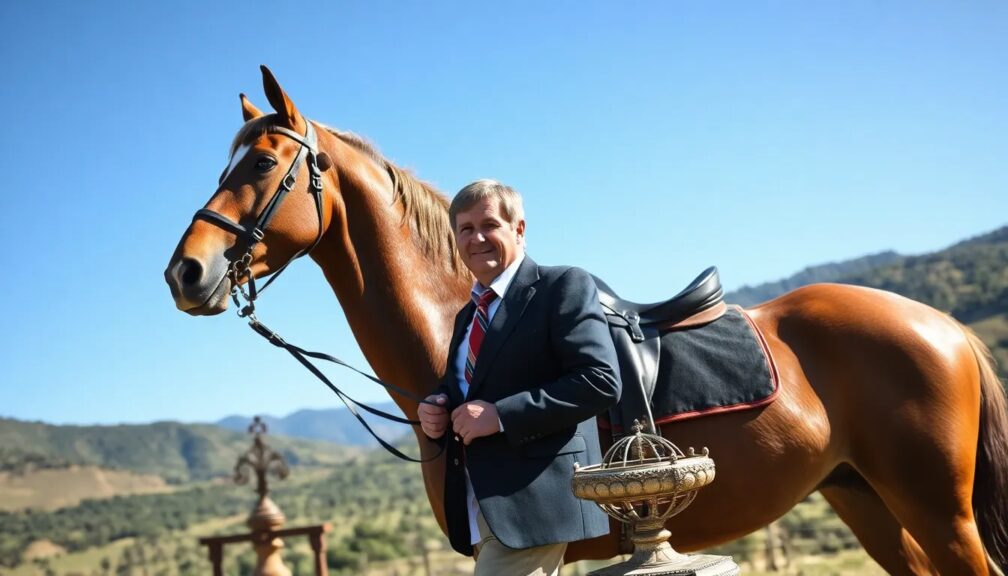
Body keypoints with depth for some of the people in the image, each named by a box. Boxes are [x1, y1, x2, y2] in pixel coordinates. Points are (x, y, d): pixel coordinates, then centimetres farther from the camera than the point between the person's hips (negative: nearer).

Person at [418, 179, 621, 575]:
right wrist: (434, 413, 3)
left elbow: (601, 382, -17)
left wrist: (501, 415, -22)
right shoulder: (467, 316, 19)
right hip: (479, 509, 8)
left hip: (533, 501, -8)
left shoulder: (563, 287, -6)